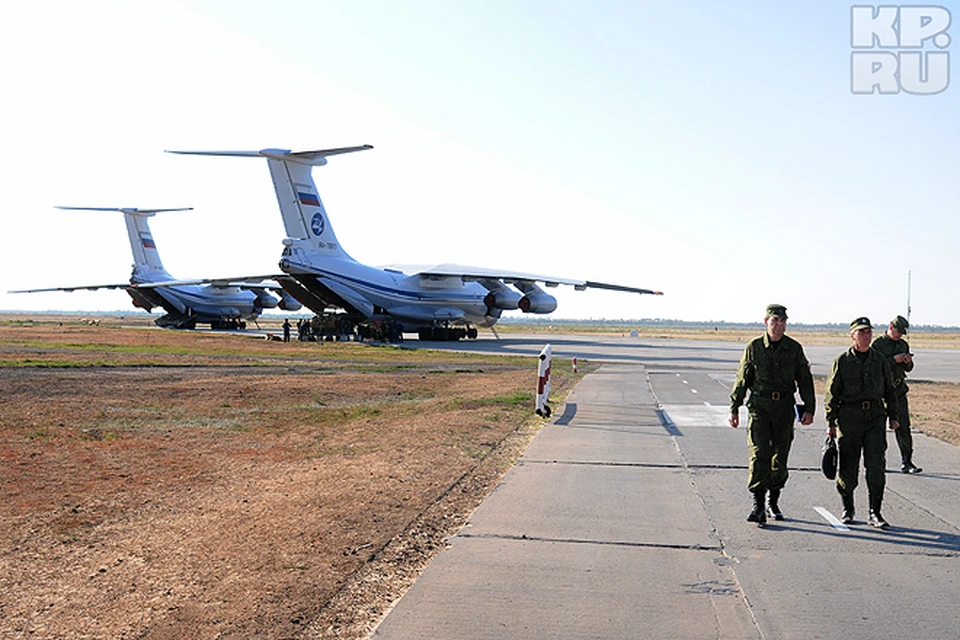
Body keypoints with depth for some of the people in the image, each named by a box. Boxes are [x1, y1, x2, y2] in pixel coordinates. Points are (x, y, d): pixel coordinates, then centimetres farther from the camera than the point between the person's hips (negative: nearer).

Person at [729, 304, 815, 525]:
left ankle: (773, 503, 25)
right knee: (759, 455, -13)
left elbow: (805, 380, 7)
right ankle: (758, 506, -12)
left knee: (780, 458, 9)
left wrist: (809, 409, -1)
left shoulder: (794, 349, 4)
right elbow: (742, 379, 6)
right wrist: (734, 408, 5)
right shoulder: (754, 347, 1)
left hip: (785, 407, 2)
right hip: (759, 406, -2)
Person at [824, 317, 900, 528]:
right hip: (848, 417, -2)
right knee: (848, 466, 3)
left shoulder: (879, 360, 10)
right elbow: (832, 393, 2)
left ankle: (875, 513, -1)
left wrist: (893, 416, 12)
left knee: (876, 464, -8)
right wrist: (831, 422, -2)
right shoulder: (842, 361, 1)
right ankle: (847, 509, 22)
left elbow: (890, 390, 19)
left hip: (875, 417, 2)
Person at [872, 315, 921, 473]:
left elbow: (908, 369, 16)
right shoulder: (877, 344, -7)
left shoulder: (903, 344, 11)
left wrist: (908, 362, -6)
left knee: (903, 426, -1)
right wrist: (894, 360, -19)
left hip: (899, 389, 4)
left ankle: (906, 462, 1)